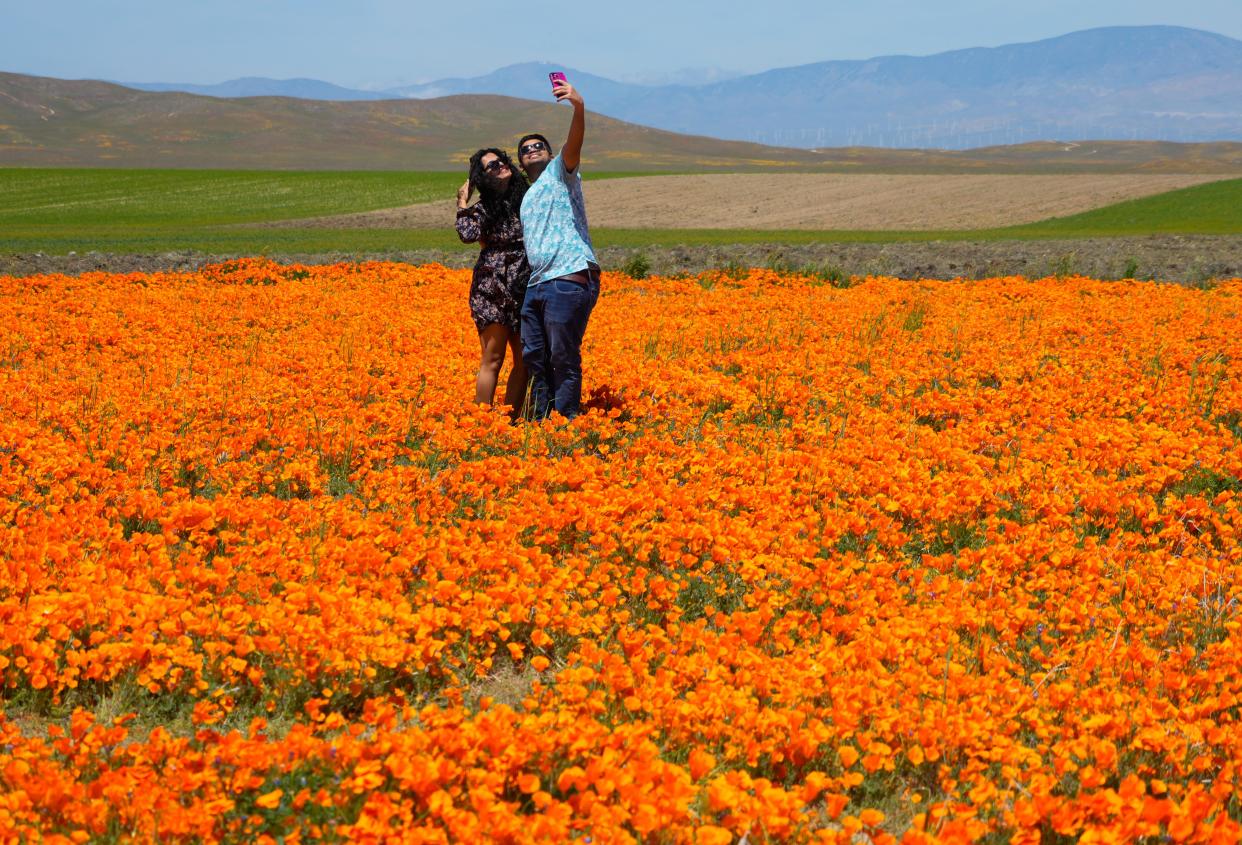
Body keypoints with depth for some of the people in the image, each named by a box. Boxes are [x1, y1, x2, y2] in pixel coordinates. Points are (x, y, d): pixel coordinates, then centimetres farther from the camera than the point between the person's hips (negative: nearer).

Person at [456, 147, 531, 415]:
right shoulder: (483, 208, 0)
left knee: (524, 360, 4)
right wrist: (463, 202, -10)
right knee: (493, 360, -5)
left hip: (523, 292, 5)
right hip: (492, 291, -5)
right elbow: (468, 235, -20)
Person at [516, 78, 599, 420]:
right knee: (534, 357, 10)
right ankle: (540, 424, 18)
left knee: (564, 359, -7)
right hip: (537, 285, 8)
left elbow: (574, 144, -15)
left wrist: (579, 108, -35)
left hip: (569, 280, -8)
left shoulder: (560, 171, 7)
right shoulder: (527, 199, 29)